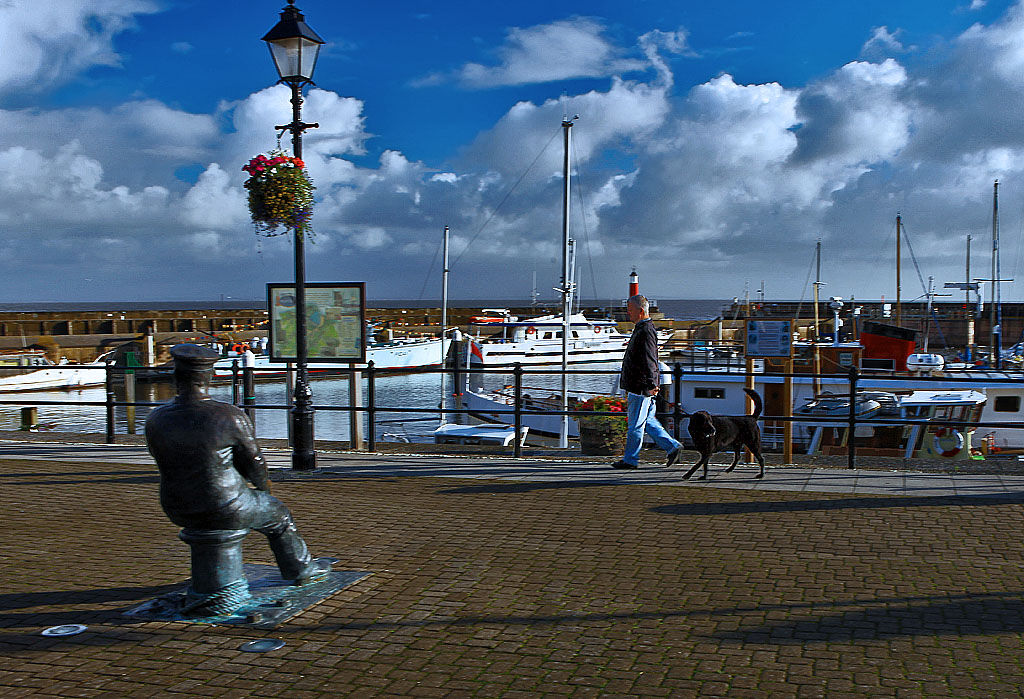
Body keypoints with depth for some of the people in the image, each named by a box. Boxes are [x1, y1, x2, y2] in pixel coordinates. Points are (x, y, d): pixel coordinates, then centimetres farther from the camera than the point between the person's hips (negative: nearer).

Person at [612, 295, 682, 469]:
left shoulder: (646, 331, -16)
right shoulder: (641, 329, 16)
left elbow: (649, 361, -25)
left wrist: (651, 385, -30)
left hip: (641, 387, -10)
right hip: (637, 386, 10)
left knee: (636, 423, -1)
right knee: (648, 422, 14)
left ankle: (630, 459, 7)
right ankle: (672, 447, 16)